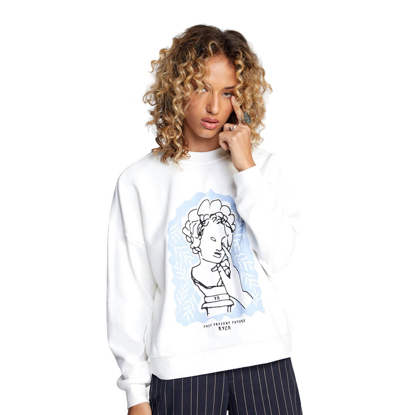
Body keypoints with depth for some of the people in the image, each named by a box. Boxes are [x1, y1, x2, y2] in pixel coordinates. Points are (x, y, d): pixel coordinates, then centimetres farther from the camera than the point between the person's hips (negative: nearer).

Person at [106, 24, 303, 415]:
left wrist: (246, 169, -10)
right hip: (181, 367, -1)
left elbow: (279, 255, -7)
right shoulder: (139, 180, -1)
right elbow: (128, 290, 1)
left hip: (265, 357, 2)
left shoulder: (262, 165, 5)